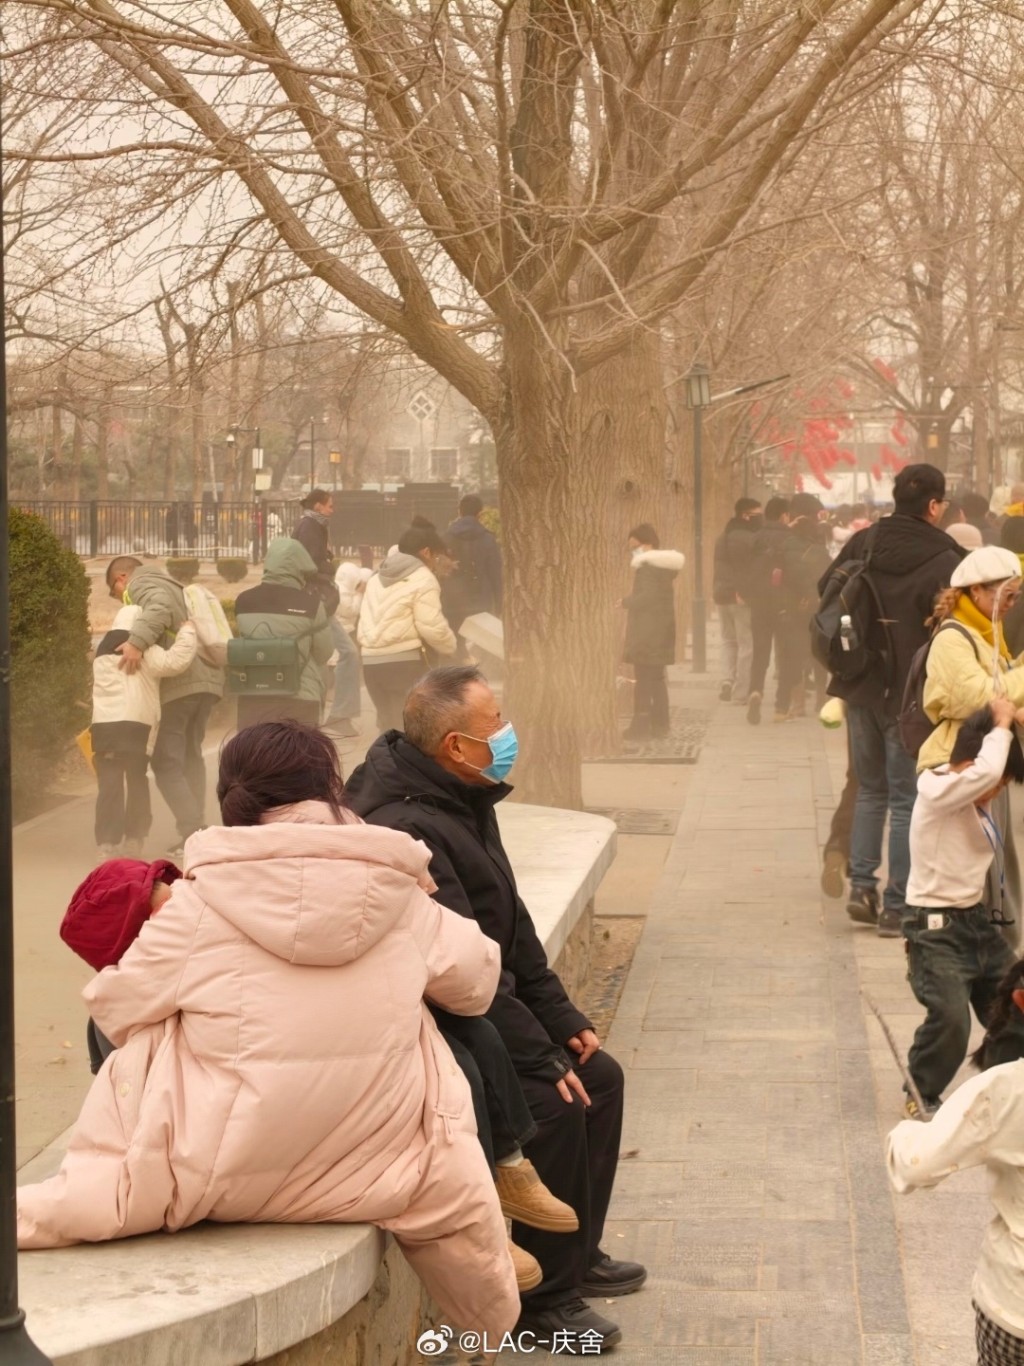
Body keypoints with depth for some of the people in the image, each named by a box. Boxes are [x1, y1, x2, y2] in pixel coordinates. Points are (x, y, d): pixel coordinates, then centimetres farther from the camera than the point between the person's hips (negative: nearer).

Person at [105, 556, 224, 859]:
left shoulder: (142, 584, 0)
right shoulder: (170, 586, 30)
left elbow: (160, 607, -22)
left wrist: (137, 641, -34)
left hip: (180, 683, -9)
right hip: (207, 679, 9)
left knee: (166, 762, -6)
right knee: (190, 755, 19)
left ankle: (192, 834, -14)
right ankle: (196, 829, 17)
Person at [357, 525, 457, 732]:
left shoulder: (376, 578, 21)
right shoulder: (423, 579, -4)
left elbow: (365, 621, 19)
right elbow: (432, 627, -11)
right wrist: (451, 646, 4)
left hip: (370, 659, 7)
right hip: (404, 660, -7)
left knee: (388, 723, 15)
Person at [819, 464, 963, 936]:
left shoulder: (863, 543, -1)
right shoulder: (944, 562, -17)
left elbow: (826, 591, 8)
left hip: (859, 686, 5)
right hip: (910, 693, -5)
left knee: (870, 790, 20)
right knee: (906, 799, 3)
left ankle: (861, 886, 14)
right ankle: (896, 908, 5)